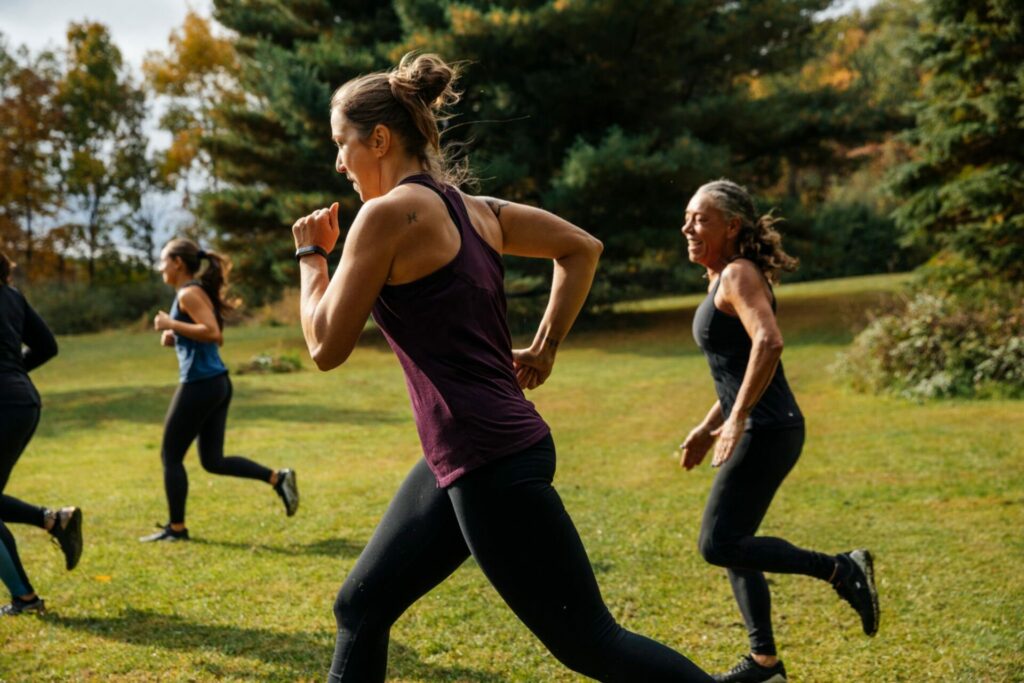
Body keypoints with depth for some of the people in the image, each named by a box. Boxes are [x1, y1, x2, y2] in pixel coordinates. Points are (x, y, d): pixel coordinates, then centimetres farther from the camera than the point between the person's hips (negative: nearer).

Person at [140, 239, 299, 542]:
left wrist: (170, 325, -17)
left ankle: (176, 528, 10)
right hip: (217, 383, 10)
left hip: (201, 384, -10)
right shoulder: (197, 291, 18)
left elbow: (213, 333, -23)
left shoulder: (188, 293, -11)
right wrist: (175, 338, 13)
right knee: (212, 460, 12)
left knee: (171, 455, 3)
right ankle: (277, 478, 5)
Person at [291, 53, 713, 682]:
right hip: (472, 457, 10)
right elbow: (583, 248, 20)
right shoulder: (472, 208, 12)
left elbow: (327, 347, -10)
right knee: (360, 608, 17)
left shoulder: (389, 211, -13)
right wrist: (544, 350, 17)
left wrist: (310, 255, 6)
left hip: (491, 462, -10)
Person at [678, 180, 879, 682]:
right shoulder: (723, 280, 17)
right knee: (732, 546, 13)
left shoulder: (738, 274, -11)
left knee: (719, 544, -12)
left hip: (766, 430, -10)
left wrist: (736, 419, -28)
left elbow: (769, 343, -28)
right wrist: (708, 428, 22)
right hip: (759, 430, 10)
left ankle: (841, 569, -4)